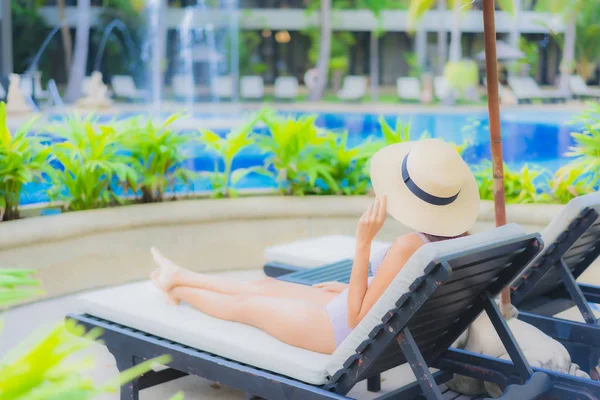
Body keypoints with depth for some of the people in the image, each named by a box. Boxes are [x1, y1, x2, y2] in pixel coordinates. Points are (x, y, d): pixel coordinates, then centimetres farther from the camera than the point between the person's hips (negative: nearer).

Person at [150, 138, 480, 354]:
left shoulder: (409, 246, -36)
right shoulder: (459, 237, -9)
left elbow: (357, 318, -26)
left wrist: (363, 242, -30)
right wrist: (351, 288, 16)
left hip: (350, 333, -8)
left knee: (245, 305, 16)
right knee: (266, 286, 23)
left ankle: (177, 287, 44)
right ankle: (179, 277, 45)